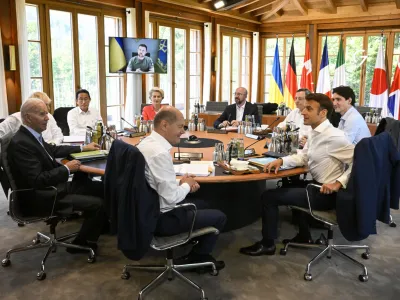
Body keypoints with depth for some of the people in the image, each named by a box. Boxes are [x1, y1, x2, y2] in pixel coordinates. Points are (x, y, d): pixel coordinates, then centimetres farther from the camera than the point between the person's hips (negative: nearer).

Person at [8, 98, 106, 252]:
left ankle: (98, 225, 32)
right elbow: (38, 180, -28)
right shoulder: (20, 143, -24)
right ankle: (82, 243, 10)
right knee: (98, 204, -13)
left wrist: (83, 148, 23)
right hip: (42, 197, -9)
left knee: (101, 188, 10)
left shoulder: (32, 135, 4)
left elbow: (54, 150, 23)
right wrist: (67, 168, -18)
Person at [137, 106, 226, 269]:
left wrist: (182, 183, 1)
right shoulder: (160, 153, -28)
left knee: (200, 204, 28)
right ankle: (196, 258, 24)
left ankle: (198, 252, 35)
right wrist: (186, 185, -8)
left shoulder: (147, 143, 3)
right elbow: (171, 197, -28)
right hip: (161, 218, -10)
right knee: (219, 217, 4)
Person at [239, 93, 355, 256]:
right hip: (317, 185, 10)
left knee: (269, 196, -5)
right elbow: (303, 157, 11)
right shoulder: (315, 133, 4)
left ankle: (267, 244, 12)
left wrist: (339, 183, -26)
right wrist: (281, 161, -5)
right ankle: (304, 236, 39)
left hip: (326, 193, -9)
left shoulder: (334, 137, -24)